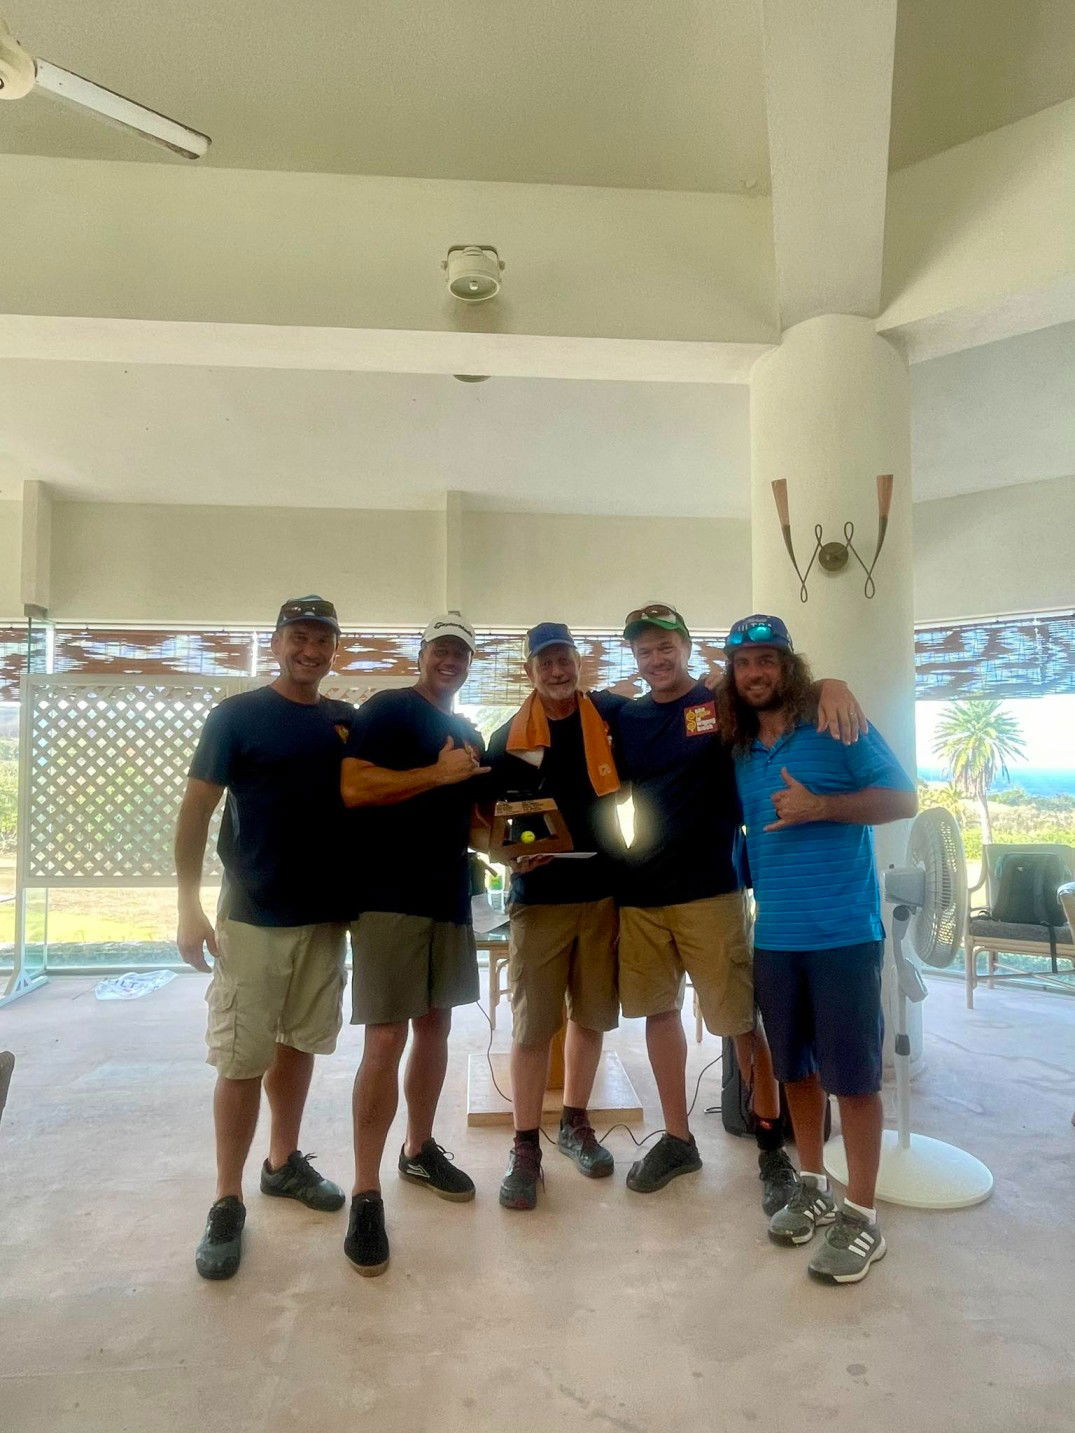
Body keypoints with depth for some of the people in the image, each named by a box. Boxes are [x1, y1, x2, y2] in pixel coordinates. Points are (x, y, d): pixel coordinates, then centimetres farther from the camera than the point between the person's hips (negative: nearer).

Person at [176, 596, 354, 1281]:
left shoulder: (348, 722, 6)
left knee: (300, 1045, 17)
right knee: (242, 1061, 2)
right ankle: (228, 1204, 17)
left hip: (327, 915, 4)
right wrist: (190, 907, -13)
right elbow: (197, 810, -7)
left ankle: (285, 1162, 34)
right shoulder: (237, 715, -6)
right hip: (252, 917, -4)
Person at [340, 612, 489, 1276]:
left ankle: (420, 1150, 32)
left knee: (436, 1026, 15)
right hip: (389, 897, -7)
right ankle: (367, 1195, 5)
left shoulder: (470, 735, 17)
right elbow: (353, 788, -18)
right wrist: (437, 772, -19)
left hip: (450, 898, 7)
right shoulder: (385, 710, -5)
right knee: (386, 1039, -7)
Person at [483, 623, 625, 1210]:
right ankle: (525, 1147, 15)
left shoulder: (610, 715, 3)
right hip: (539, 897, -2)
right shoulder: (508, 738, 0)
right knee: (531, 1026, 1)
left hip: (604, 891, 2)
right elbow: (484, 815, 4)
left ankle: (575, 1124, 31)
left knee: (591, 1017, 13)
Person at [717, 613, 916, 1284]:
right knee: (796, 1066, 15)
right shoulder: (739, 751, 10)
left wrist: (820, 807, -20)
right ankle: (814, 1188, 32)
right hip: (776, 934, 6)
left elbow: (904, 799, -9)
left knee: (852, 1072, 2)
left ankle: (862, 1216, 16)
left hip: (845, 929, -5)